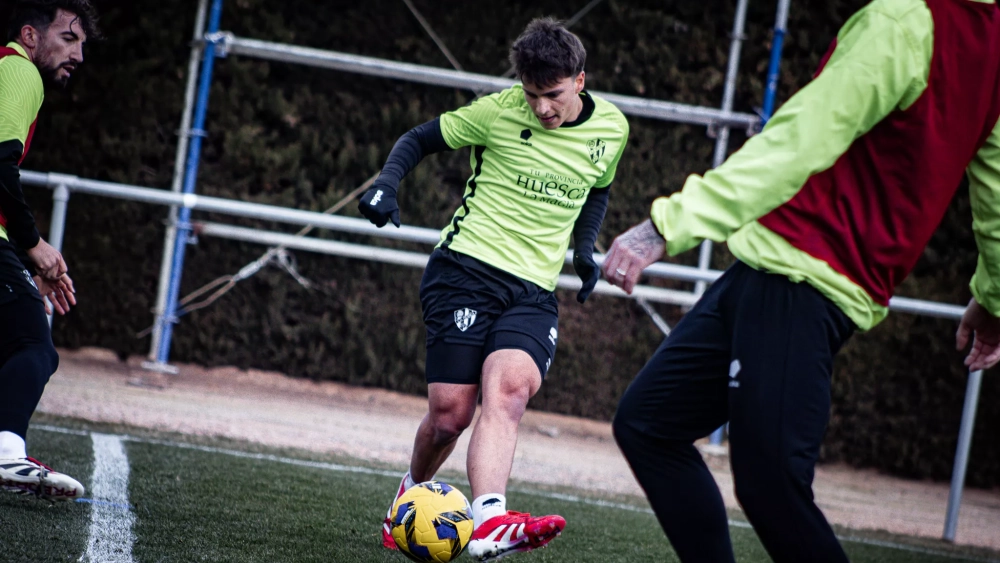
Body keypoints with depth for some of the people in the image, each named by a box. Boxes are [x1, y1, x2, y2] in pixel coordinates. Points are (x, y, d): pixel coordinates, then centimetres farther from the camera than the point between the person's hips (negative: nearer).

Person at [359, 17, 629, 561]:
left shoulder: (611, 128, 6)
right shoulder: (499, 112, -5)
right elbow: (420, 139, 8)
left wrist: (585, 247, 14)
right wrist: (385, 184, -10)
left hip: (533, 290, 2)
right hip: (467, 267, -2)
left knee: (509, 391, -26)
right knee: (451, 413, -8)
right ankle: (410, 493, 25)